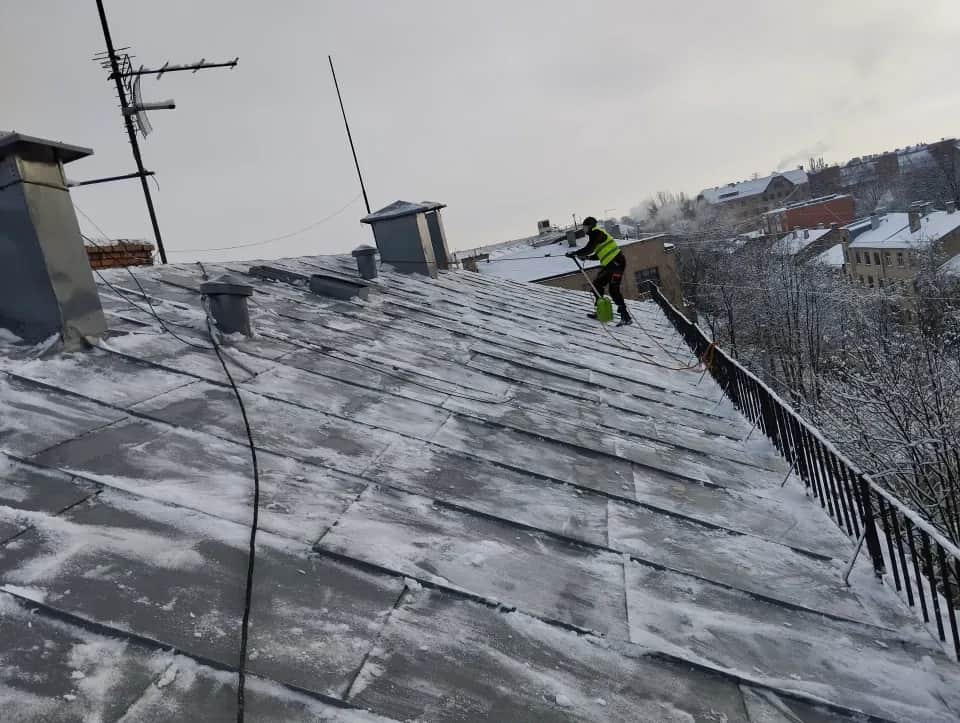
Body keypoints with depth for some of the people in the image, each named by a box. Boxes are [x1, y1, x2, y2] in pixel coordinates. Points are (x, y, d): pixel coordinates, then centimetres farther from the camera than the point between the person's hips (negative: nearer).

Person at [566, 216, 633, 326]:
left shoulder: (596, 232, -8)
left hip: (617, 262, -10)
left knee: (613, 289, -14)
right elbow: (599, 254, 27)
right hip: (609, 264, 10)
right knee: (597, 284, 12)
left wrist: (574, 253, -9)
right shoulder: (598, 234, 22)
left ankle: (626, 317, -15)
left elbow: (589, 249, -19)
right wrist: (586, 257, 20)